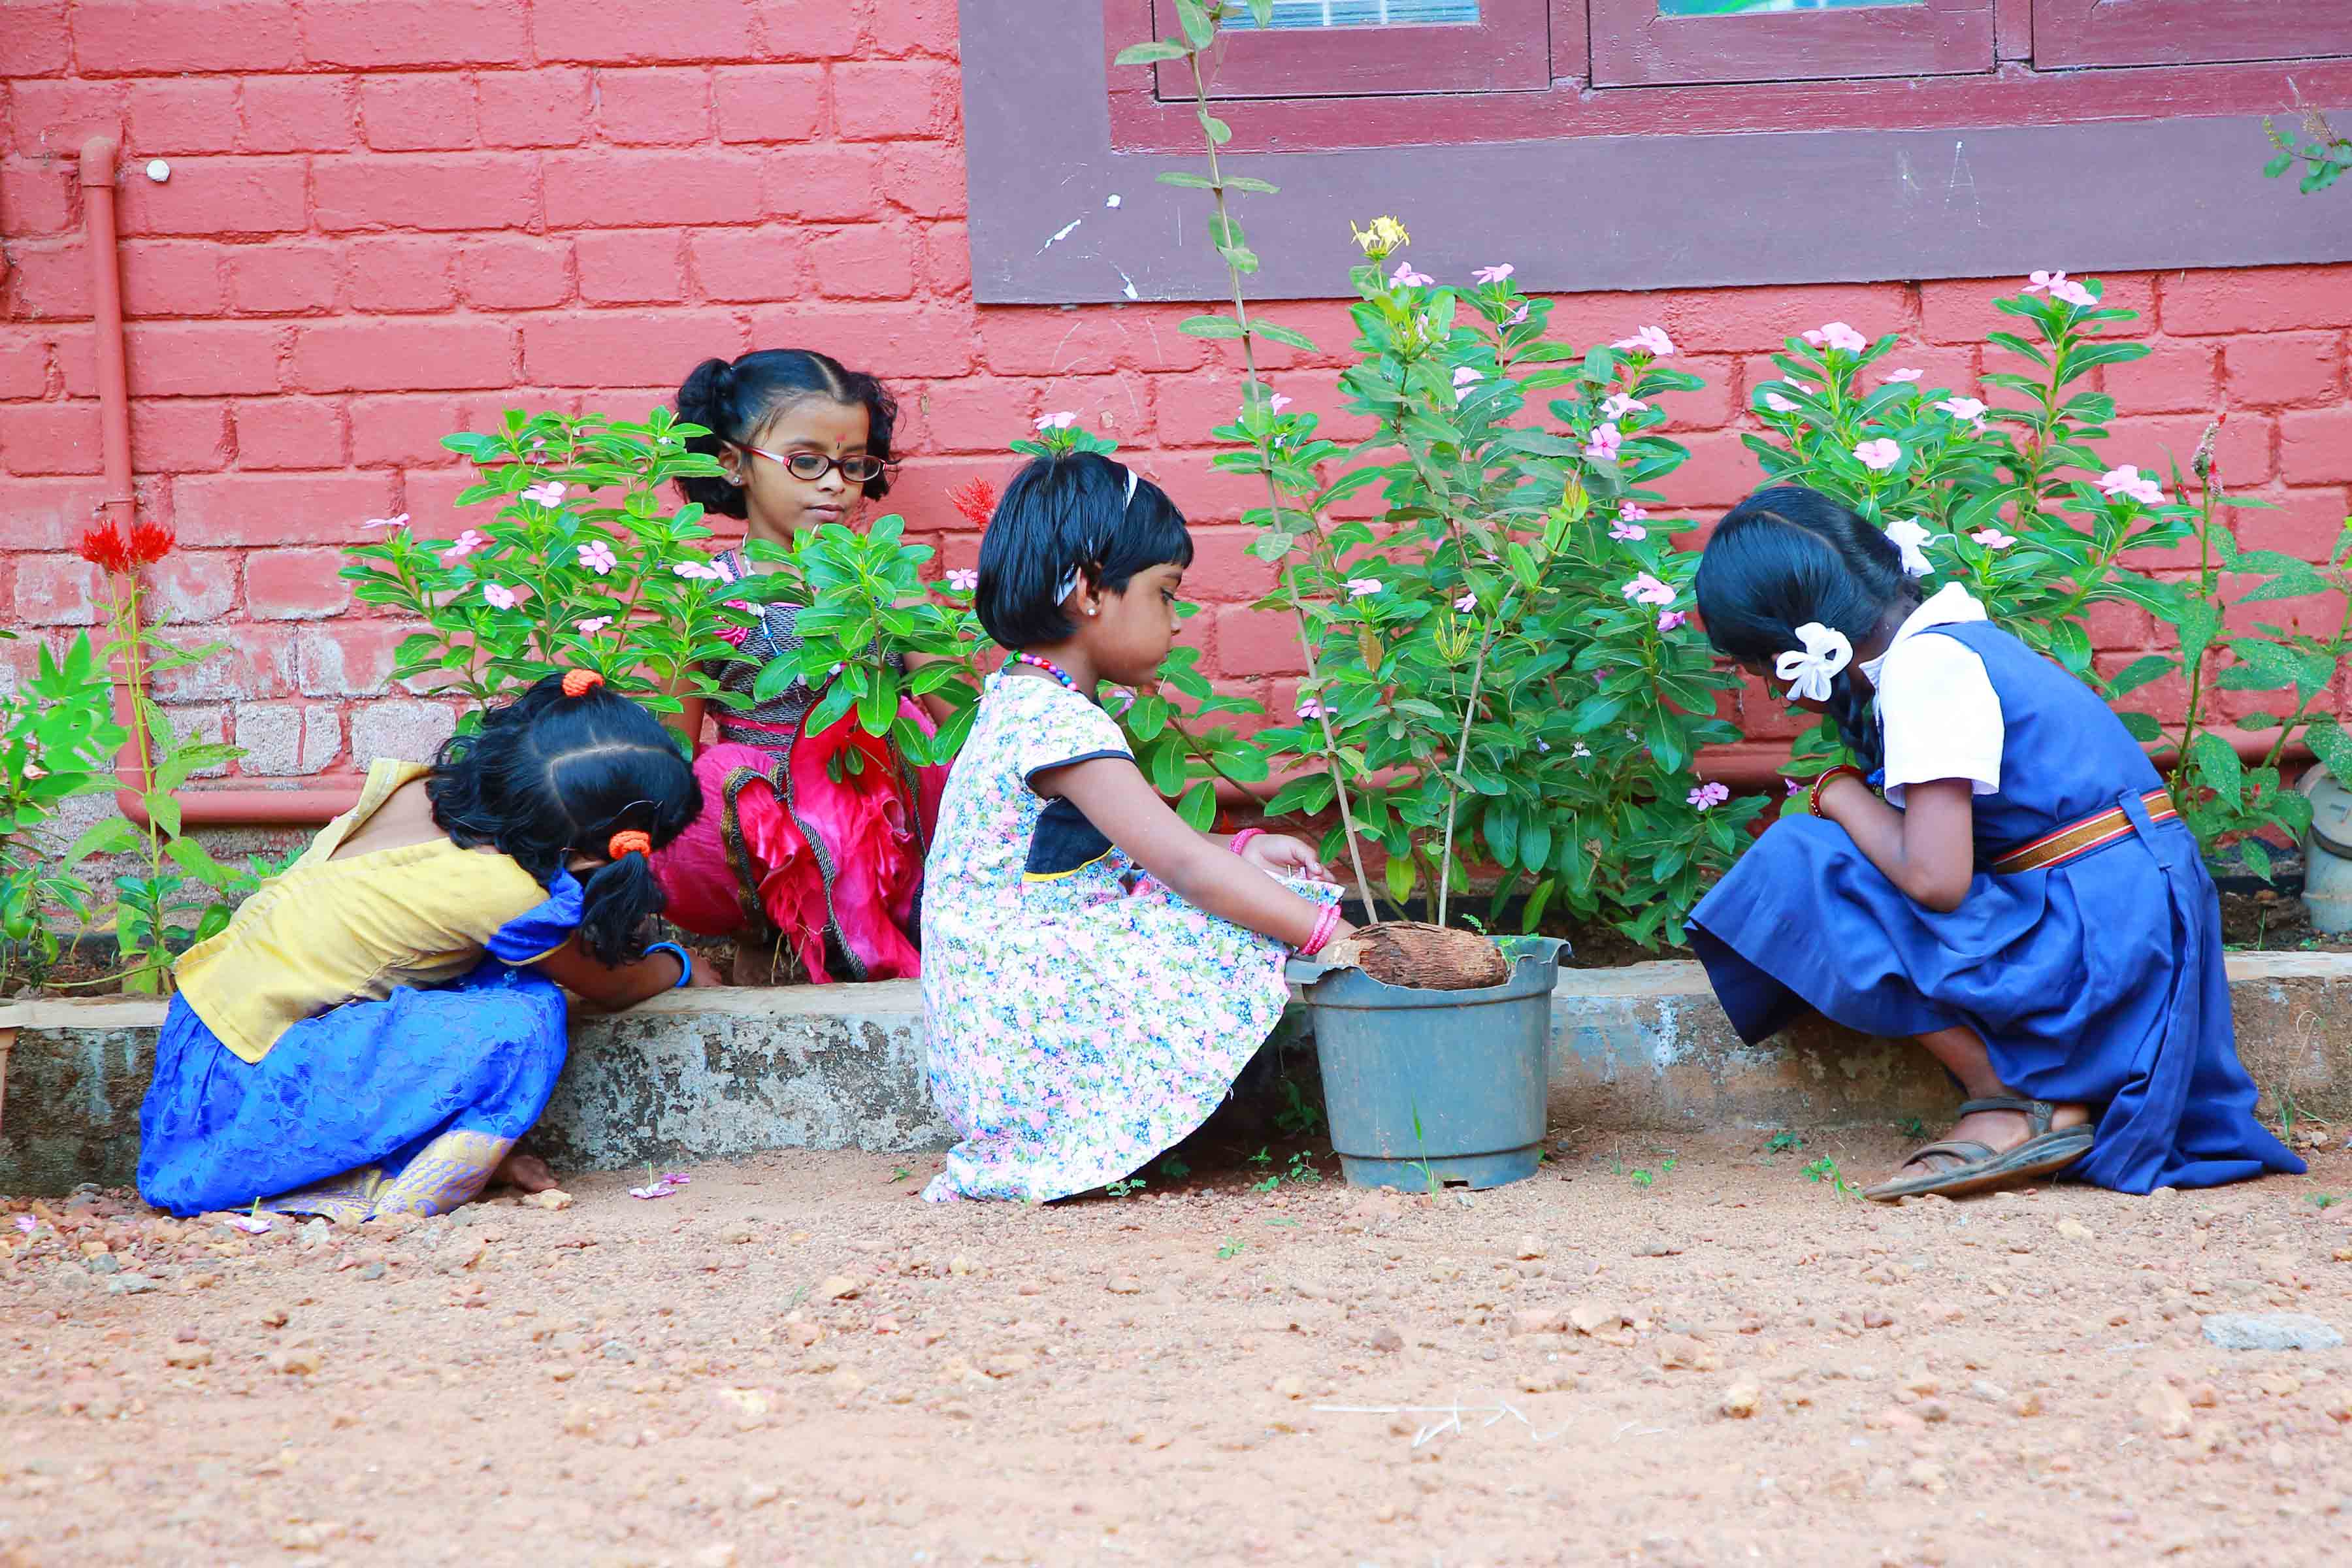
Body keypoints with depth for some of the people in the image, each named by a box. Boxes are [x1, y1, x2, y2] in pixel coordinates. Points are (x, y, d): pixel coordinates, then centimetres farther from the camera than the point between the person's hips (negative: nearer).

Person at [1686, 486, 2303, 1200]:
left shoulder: (1922, 668, -16)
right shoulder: (1956, 636, 13)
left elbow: (1934, 877, -23)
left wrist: (1841, 795, -8)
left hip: (2096, 938, -10)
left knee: (1804, 867, -13)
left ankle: (2015, 1102, -10)